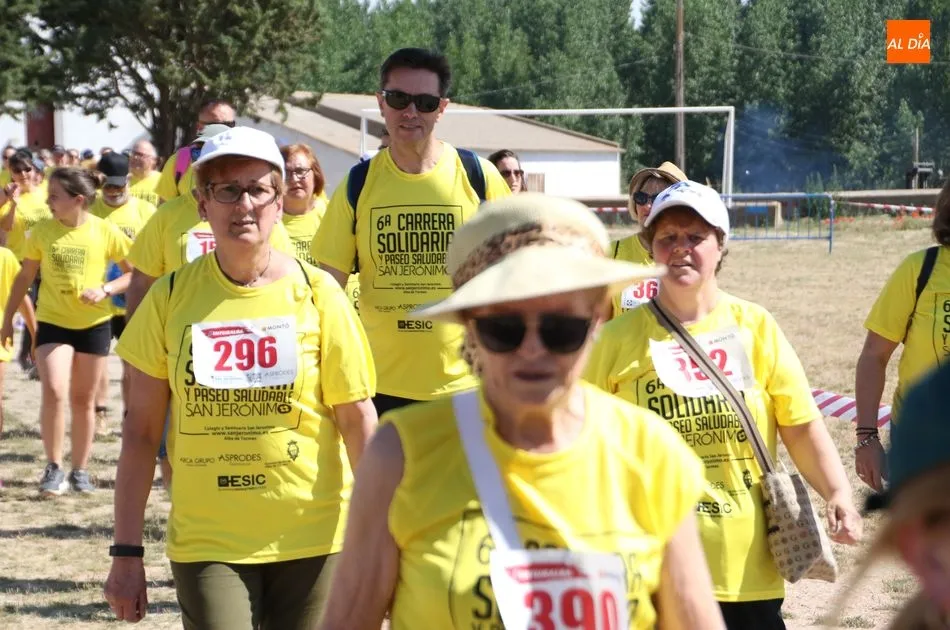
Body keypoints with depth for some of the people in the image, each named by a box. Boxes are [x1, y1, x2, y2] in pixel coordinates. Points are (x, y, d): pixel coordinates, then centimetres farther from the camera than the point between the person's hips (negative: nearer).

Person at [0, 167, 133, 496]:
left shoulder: (105, 232, -10)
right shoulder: (42, 232, -5)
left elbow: (134, 273, -2)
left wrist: (105, 290, -18)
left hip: (93, 324, 0)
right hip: (53, 323, 0)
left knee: (83, 400, 10)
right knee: (54, 392, -16)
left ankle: (80, 470, 23)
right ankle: (54, 468, -3)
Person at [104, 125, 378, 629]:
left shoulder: (315, 293, -3)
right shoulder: (171, 298, -1)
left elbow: (358, 419, -1)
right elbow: (141, 430, 3)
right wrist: (126, 551, 0)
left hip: (311, 540, 0)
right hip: (206, 543, 0)